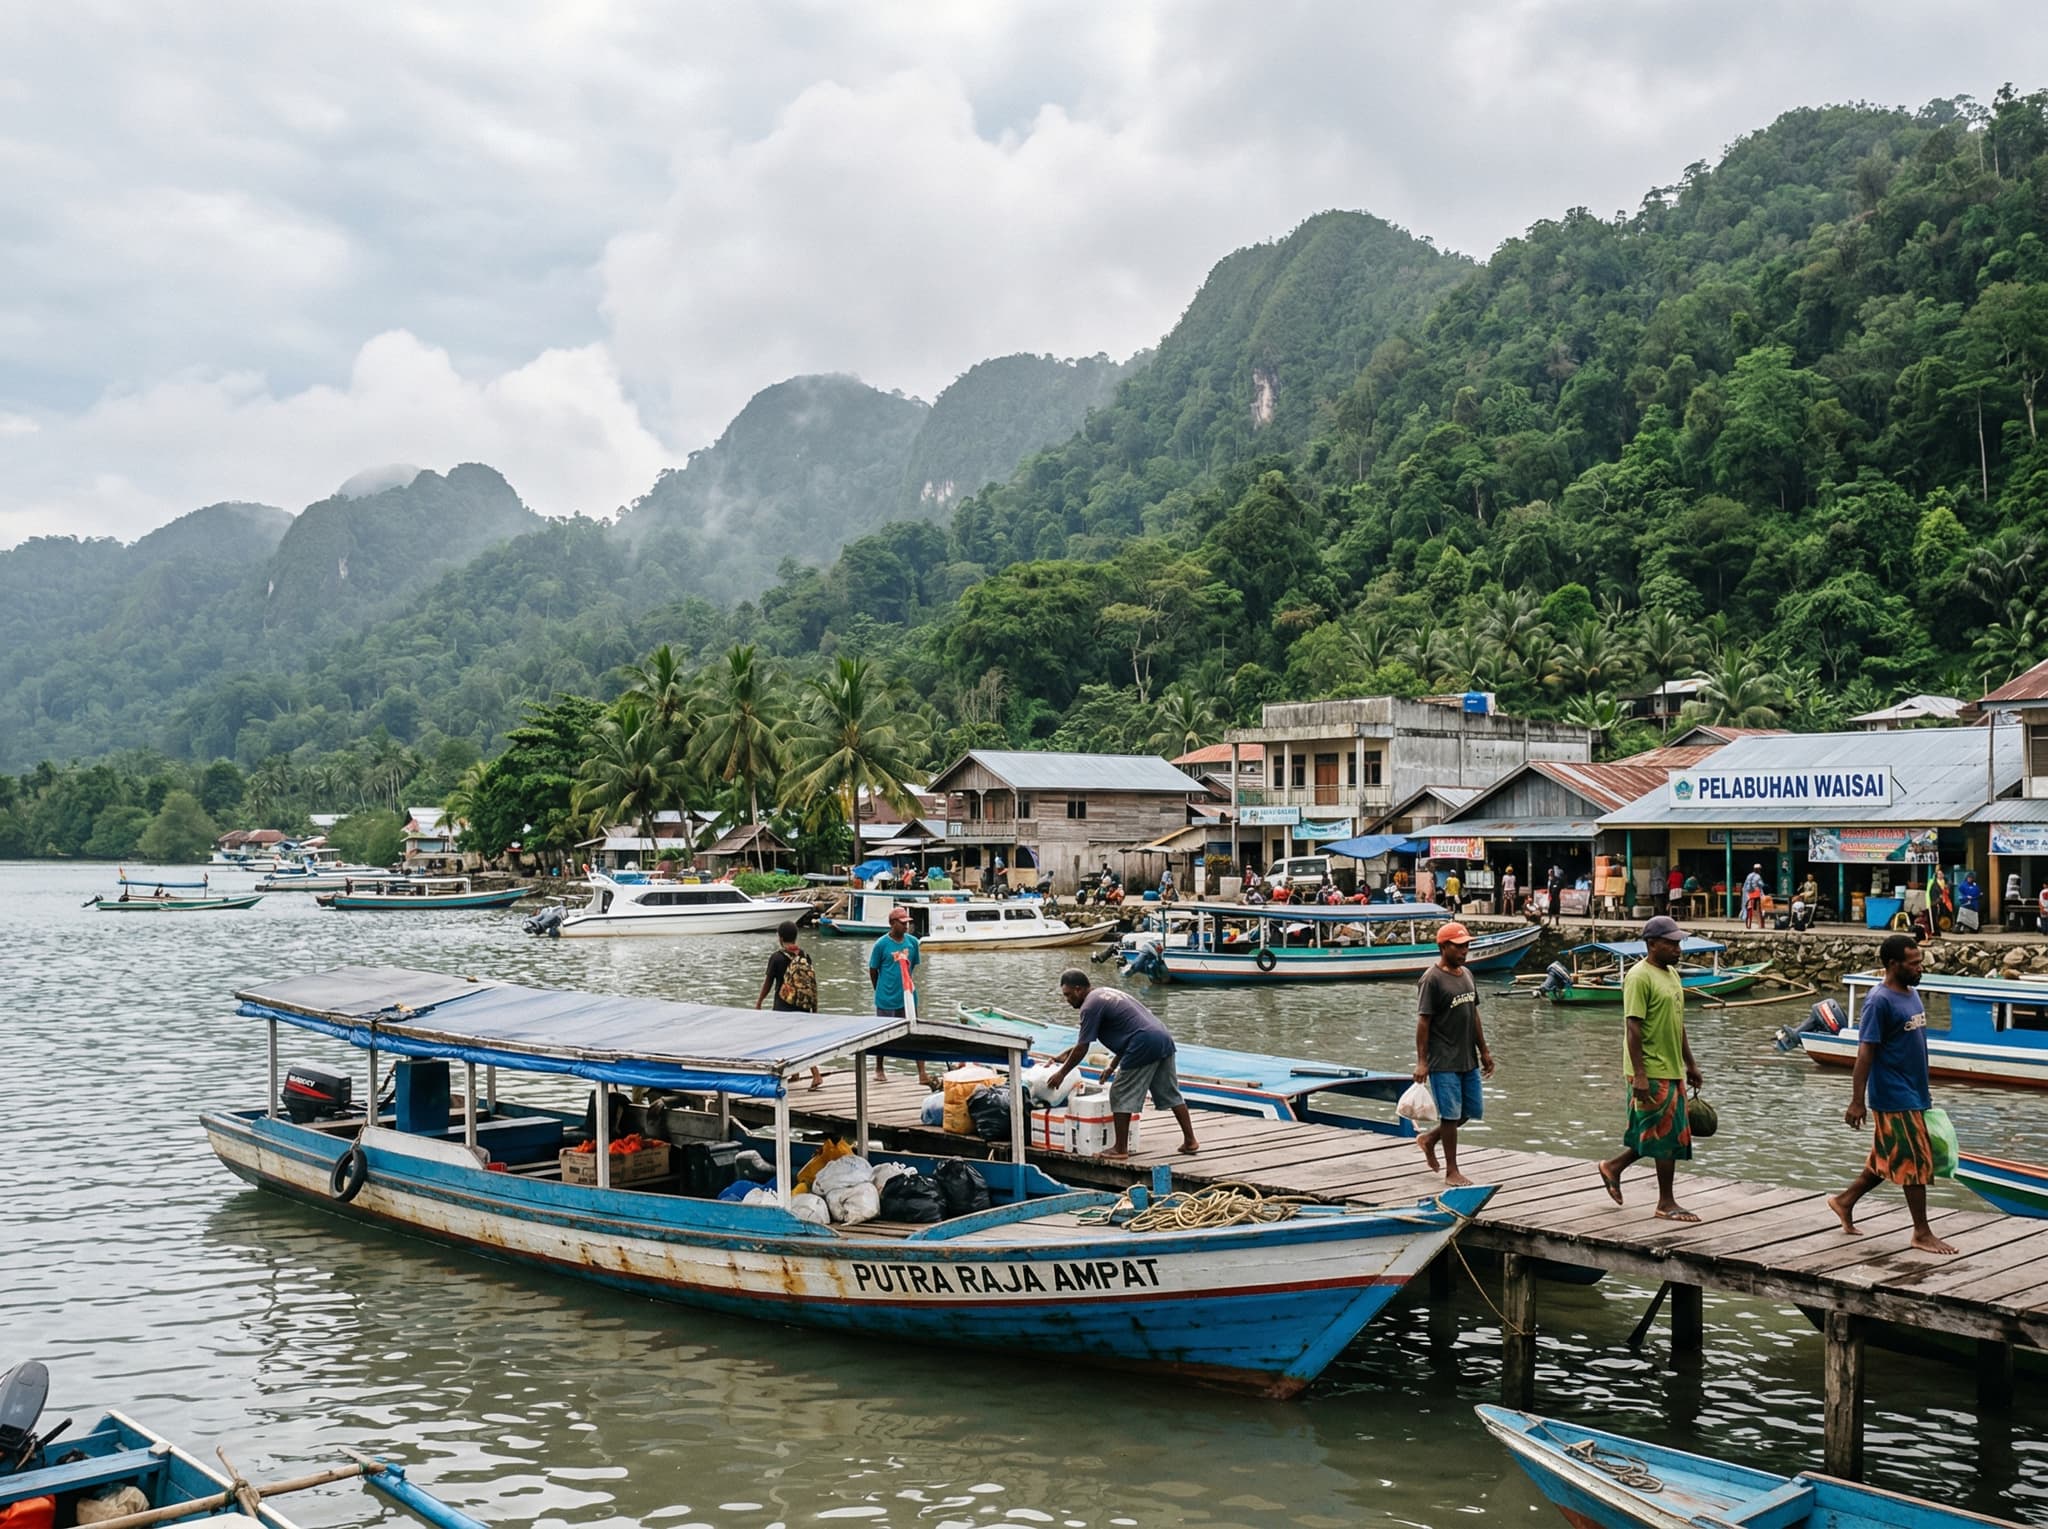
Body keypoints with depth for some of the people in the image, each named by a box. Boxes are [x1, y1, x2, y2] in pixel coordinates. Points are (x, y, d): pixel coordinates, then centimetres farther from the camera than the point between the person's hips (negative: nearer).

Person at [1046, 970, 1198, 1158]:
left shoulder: (1090, 1006, -6)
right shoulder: (1105, 994, 23)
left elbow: (1082, 1048, -5)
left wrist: (1061, 1074, 6)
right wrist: (1113, 1067, 31)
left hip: (1144, 1046, -9)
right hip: (1164, 1038, 9)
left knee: (1120, 1095, 2)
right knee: (1170, 1093, 16)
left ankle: (1120, 1148, 6)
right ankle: (1190, 1142, 19)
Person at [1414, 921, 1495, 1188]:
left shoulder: (1467, 974, 11)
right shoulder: (1432, 979, -13)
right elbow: (1423, 1022, -14)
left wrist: (1484, 1051, 17)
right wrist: (1421, 1061, -17)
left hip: (1468, 1059, 8)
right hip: (1443, 1063, -8)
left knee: (1473, 1110, 13)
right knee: (1451, 1114, -1)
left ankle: (1430, 1139, 31)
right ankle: (1451, 1171, 11)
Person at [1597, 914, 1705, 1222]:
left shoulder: (1671, 973, 14)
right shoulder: (1640, 977, -15)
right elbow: (1633, 1028, -19)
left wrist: (1690, 1063, 21)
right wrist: (1639, 1075, -23)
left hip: (1672, 1070, 9)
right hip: (1652, 1073, -9)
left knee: (1661, 1136, 13)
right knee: (1667, 1134, -3)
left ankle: (1614, 1167, 28)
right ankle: (1666, 1202, 8)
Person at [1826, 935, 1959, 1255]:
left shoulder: (1911, 994, 10)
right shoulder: (1879, 1001, -17)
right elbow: (1865, 1052, -19)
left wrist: (1924, 1091, 22)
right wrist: (1857, 1102, -20)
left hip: (1912, 1095, 9)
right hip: (1894, 1099, -9)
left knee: (1885, 1160, 15)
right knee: (1917, 1162, -2)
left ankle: (1845, 1202, 29)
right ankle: (1922, 1233, 9)